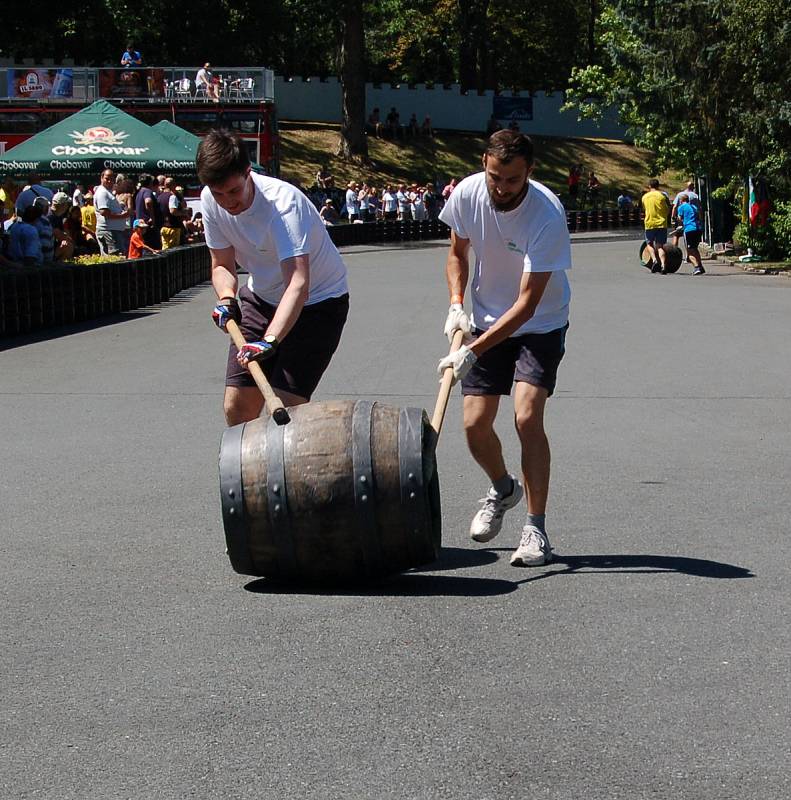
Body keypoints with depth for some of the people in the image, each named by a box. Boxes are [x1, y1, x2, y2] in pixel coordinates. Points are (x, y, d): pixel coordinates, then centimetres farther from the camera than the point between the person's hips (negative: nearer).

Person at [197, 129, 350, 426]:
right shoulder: (211, 201, -12)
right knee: (236, 409, -3)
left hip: (318, 302, -6)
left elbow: (298, 284, -44)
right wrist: (226, 298, -20)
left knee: (286, 407, -20)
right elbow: (222, 265, 3)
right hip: (261, 298, 6)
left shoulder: (283, 203, -32)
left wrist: (269, 341, -57)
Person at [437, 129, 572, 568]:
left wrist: (473, 352, -35)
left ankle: (536, 530, -12)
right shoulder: (467, 194, -14)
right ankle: (502, 489, 31)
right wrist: (456, 305, -9)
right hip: (486, 321, 4)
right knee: (475, 424, -2)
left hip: (540, 325, -4)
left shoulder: (547, 215, -29)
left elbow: (527, 305, -30)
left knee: (527, 417, -21)